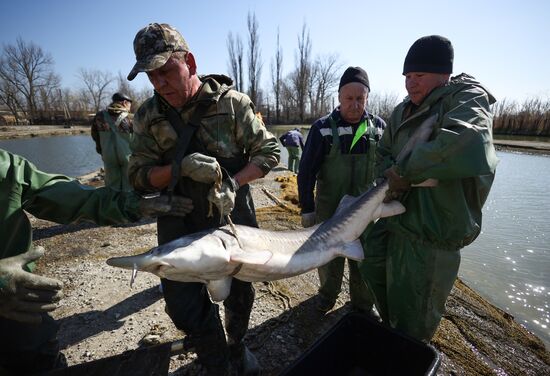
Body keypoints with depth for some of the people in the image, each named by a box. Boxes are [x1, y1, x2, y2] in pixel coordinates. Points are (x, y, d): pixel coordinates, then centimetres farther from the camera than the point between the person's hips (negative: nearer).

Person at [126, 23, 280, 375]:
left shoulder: (232, 102, -10)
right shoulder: (149, 116, -2)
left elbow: (269, 151, -7)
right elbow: (140, 175, -4)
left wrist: (234, 182, -22)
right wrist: (181, 168, -24)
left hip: (233, 218, -1)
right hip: (179, 224, 2)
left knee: (240, 293, 18)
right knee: (185, 307, 4)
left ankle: (237, 347, 52)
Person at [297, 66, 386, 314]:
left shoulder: (379, 127, 0)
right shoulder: (323, 128, -9)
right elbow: (306, 170, -8)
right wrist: (307, 208, -9)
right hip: (329, 210, -1)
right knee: (329, 258, 14)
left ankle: (363, 304, 37)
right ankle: (328, 294, 41)